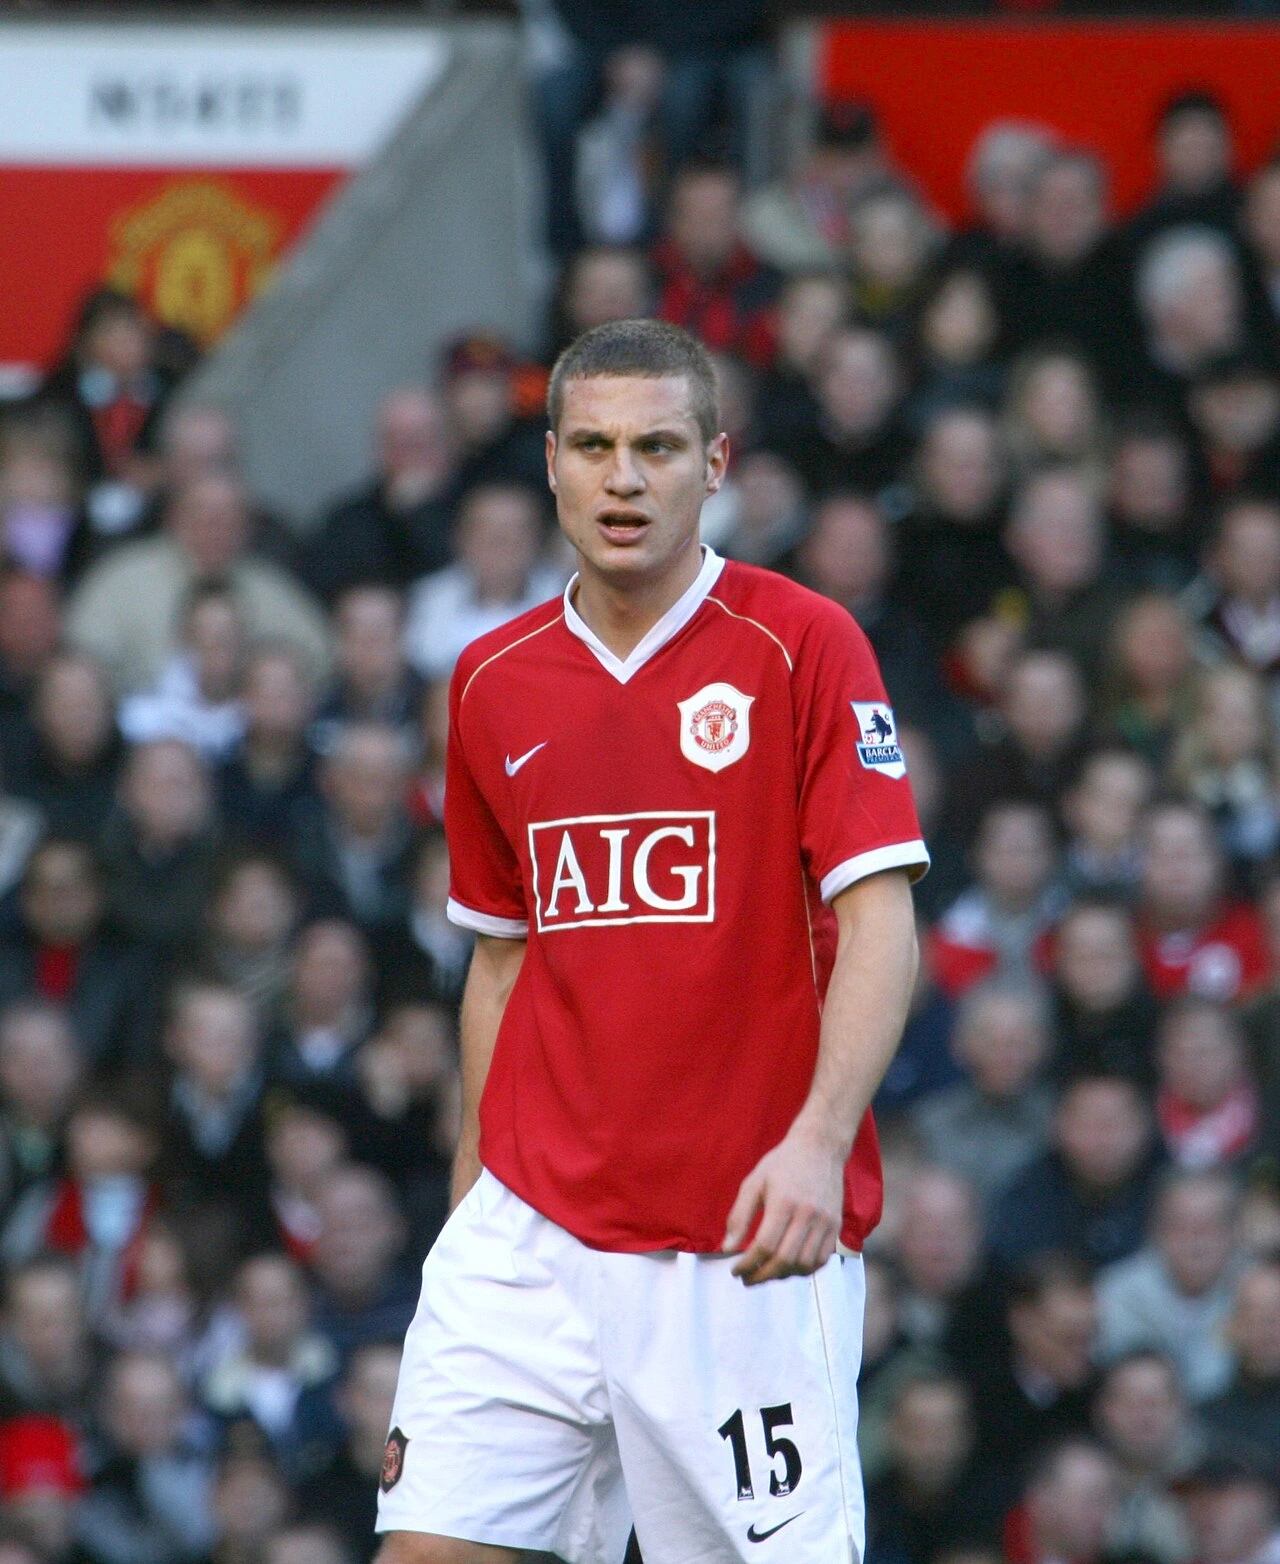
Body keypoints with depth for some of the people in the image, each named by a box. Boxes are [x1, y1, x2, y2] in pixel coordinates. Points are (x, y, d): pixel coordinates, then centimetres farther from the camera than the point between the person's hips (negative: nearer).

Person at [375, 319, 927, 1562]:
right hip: (531, 1232, 4)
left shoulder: (805, 647, -4)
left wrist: (818, 1140, -24)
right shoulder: (493, 683, 11)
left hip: (750, 1244, -4)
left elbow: (879, 919, -11)